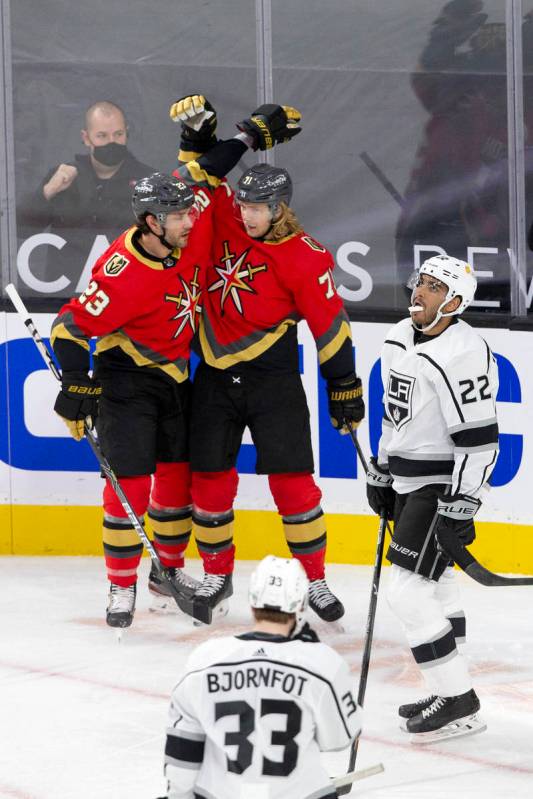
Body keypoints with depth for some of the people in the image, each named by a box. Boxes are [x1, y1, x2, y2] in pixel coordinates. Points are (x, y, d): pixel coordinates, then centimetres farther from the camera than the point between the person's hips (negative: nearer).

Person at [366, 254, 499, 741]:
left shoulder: (462, 353, -22)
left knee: (408, 591, -13)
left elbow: (479, 439, -23)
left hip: (443, 485, -10)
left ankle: (459, 703, -5)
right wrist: (381, 472, 22)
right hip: (409, 481, 10)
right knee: (436, 584, 16)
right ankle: (452, 695, 26)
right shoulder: (399, 339, 7)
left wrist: (461, 508, -23)